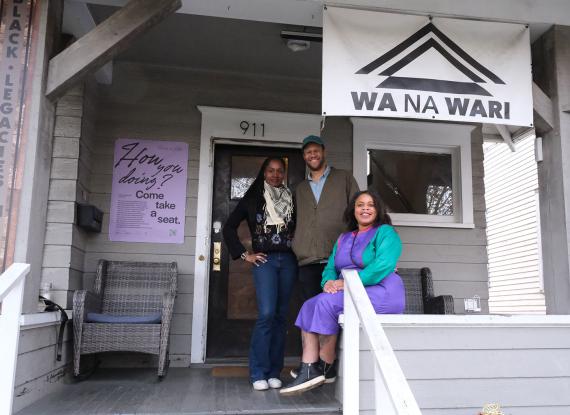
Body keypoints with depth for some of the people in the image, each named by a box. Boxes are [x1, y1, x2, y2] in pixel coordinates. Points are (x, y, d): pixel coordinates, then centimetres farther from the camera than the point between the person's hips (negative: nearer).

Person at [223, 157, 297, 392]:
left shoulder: (291, 199, 13)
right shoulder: (252, 198, 6)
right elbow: (229, 227, 7)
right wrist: (244, 254, 2)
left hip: (288, 261, 3)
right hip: (264, 260, -3)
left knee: (281, 316, 4)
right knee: (266, 314, -13)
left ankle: (274, 372, 12)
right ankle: (258, 373, -3)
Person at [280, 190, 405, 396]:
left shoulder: (385, 232, -1)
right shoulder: (343, 239, 22)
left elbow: (383, 265, -17)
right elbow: (330, 267, 15)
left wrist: (348, 283, -21)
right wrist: (328, 281, -10)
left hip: (381, 293, -7)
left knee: (326, 303, -25)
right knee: (309, 306, -14)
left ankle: (324, 368, -13)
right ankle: (309, 369, -23)